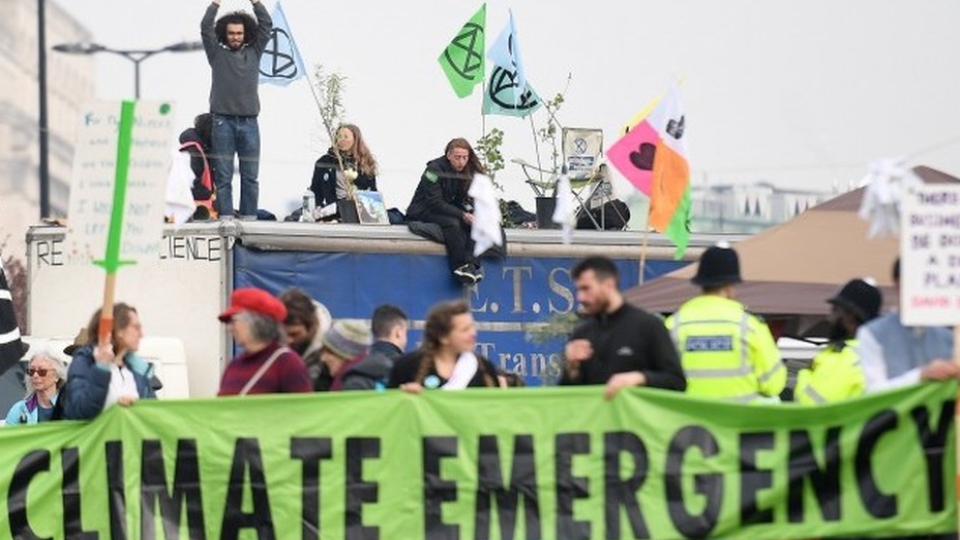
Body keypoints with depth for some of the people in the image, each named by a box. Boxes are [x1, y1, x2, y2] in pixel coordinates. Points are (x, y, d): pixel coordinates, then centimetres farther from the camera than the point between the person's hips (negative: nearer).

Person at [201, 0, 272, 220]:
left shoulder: (253, 53, 13)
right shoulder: (217, 54, 8)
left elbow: (266, 26, 8)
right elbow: (206, 28, -1)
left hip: (248, 121, 2)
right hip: (223, 121, -2)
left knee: (250, 175, 1)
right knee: (223, 175, -3)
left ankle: (249, 217, 4)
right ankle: (225, 217, -4)